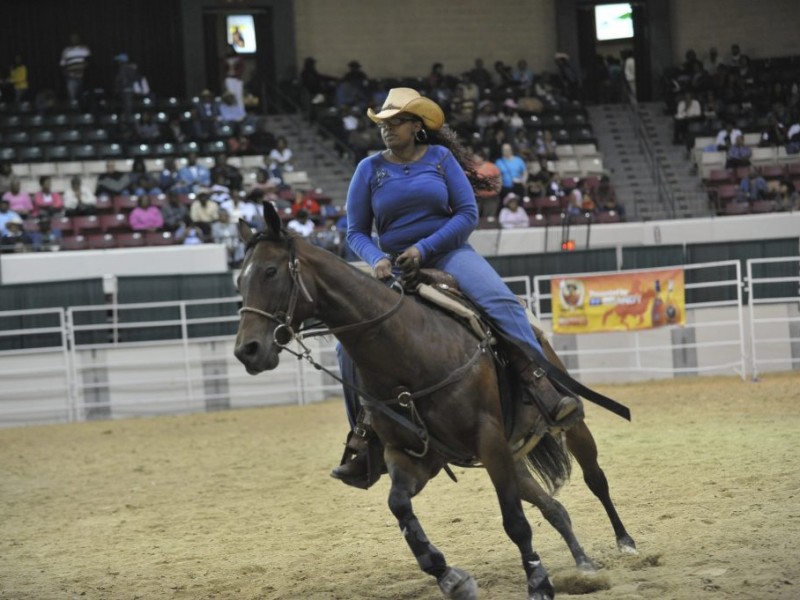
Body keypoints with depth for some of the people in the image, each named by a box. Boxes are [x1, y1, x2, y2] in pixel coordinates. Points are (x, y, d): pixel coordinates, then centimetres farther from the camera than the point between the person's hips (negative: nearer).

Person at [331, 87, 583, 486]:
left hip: (447, 252, -2)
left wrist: (424, 248, -17)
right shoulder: (370, 170, 4)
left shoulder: (441, 158, 1)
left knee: (501, 302, -29)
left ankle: (542, 386, -33)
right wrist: (377, 259, -16)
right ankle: (364, 429, 1)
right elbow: (356, 232, 6)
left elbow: (467, 214, -5)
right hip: (395, 268, 2)